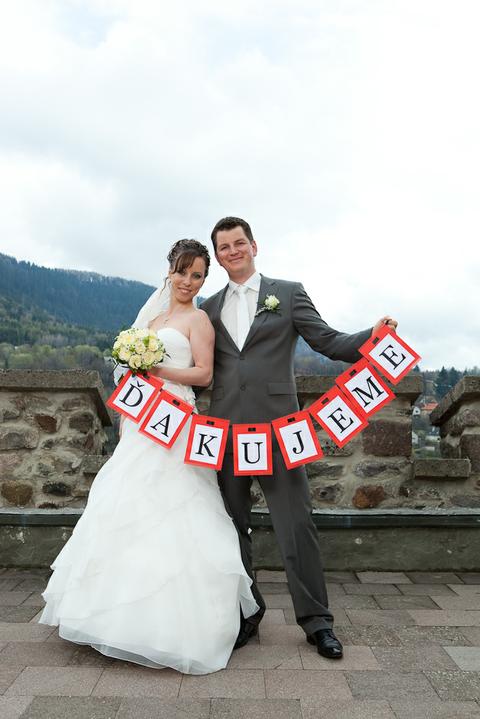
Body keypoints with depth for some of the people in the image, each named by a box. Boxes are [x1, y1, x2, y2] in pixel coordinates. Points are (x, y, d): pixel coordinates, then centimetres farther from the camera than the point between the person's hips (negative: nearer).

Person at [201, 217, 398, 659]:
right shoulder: (210, 308, 15)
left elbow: (329, 342, -1)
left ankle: (316, 620, 15)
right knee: (234, 526, 11)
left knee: (296, 524, 0)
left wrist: (374, 336, -17)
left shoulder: (288, 293, 6)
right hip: (226, 429, 4)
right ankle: (247, 613, 27)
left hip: (276, 426, -3)